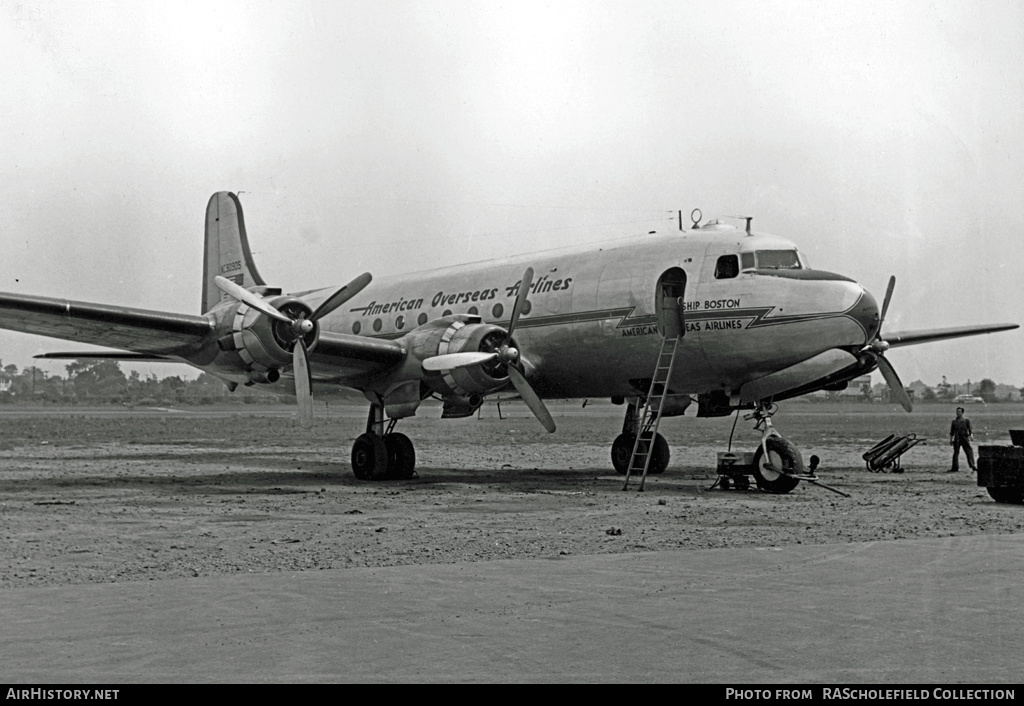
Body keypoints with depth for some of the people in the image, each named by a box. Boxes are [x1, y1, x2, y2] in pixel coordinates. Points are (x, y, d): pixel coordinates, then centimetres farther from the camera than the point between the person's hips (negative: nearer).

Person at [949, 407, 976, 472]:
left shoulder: (966, 420, 4)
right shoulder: (954, 421, 11)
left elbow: (970, 429, -3)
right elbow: (952, 431, 15)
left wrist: (971, 435, -22)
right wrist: (951, 440, 11)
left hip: (965, 438, -2)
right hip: (957, 439, 2)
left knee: (969, 452, -6)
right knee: (956, 452, 0)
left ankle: (972, 466, -3)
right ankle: (955, 468, 3)